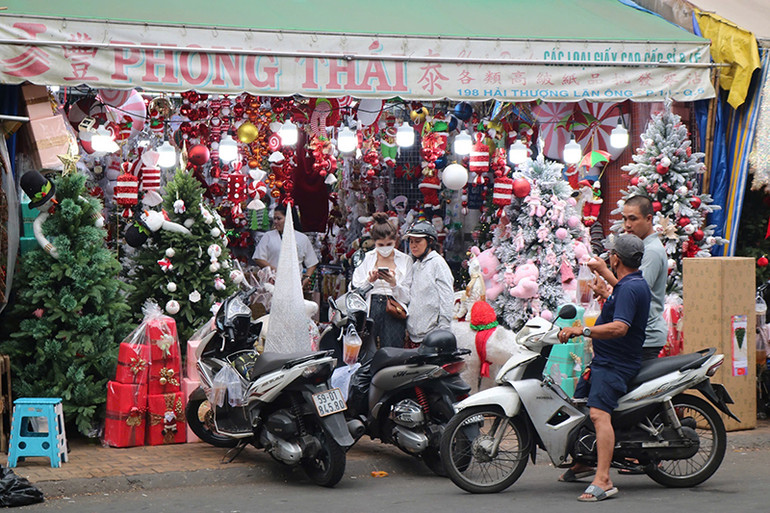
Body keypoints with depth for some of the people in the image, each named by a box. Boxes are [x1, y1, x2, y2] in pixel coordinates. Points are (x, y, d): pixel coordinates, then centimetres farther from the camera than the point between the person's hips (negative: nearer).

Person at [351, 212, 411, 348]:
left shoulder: (404, 260, 8)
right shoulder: (366, 258, 12)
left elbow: (407, 297, 3)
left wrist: (394, 283, -14)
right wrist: (369, 280, -10)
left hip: (393, 311, -1)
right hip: (370, 309, 1)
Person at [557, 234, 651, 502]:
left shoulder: (629, 289, -19)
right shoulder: (633, 282, 15)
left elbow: (619, 327, -33)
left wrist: (582, 330, -33)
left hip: (614, 364, -11)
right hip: (604, 359, 11)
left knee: (598, 414, -26)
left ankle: (603, 481, -36)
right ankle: (584, 462, 38)